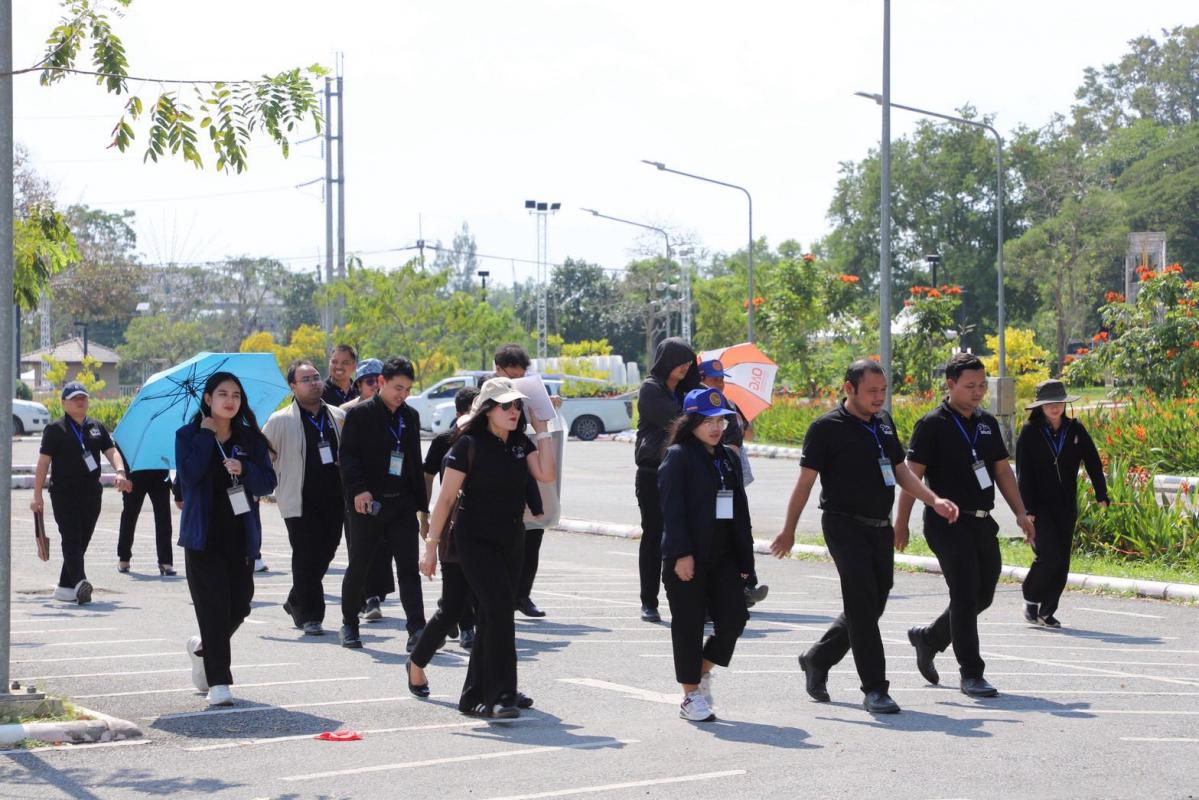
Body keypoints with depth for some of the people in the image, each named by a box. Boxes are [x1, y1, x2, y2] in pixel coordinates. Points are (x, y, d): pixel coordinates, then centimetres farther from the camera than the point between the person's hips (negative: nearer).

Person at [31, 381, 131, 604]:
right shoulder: (55, 429, 0)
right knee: (71, 538, -15)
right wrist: (37, 495, -8)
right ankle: (80, 582, -30)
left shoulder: (97, 428, 14)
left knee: (82, 541, 8)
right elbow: (43, 462, -2)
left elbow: (111, 452, 5)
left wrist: (120, 472, -17)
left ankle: (65, 587, 18)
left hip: (91, 494, 5)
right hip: (63, 493, -5)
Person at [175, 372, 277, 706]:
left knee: (240, 604, 5)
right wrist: (207, 433, -12)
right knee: (213, 606, -9)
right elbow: (188, 475, -16)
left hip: (241, 535, 3)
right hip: (204, 536, -3)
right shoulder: (189, 436, 0)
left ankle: (203, 648, 35)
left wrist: (244, 469, -16)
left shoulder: (250, 438, 7)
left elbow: (268, 481, 2)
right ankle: (218, 682, -6)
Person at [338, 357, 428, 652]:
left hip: (402, 504, 4)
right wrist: (357, 490, -24)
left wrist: (422, 507, 17)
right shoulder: (360, 414, -3)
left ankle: (416, 630, -11)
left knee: (409, 567, -6)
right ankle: (349, 624, 24)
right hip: (368, 503, -4)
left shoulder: (410, 416, 13)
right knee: (358, 567, 6)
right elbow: (347, 456, -9)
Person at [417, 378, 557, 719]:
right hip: (475, 540, -6)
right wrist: (432, 545, -11)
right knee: (500, 608, -17)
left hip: (510, 542, 6)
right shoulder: (469, 445, -11)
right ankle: (500, 695, -15)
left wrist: (541, 431, -8)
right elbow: (446, 498, -9)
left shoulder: (522, 444, 6)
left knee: (494, 617, 10)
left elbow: (546, 475, -10)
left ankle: (476, 697, 18)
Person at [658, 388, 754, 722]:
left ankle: (702, 669, 23)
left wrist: (744, 558, 13)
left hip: (723, 556, 6)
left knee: (733, 618, -1)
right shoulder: (678, 456, -6)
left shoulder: (729, 458, 15)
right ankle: (691, 695, 10)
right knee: (689, 625, 1)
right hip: (688, 557, -6)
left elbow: (740, 510, 17)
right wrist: (681, 553, -19)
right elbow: (672, 508, -12)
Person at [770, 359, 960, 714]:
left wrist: (934, 501, 5)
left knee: (872, 606, 12)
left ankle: (816, 661, 30)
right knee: (863, 607, -10)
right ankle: (874, 689, -4)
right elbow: (805, 481, -6)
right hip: (846, 526, -7)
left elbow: (900, 470, 19)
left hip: (880, 528, 7)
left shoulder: (884, 421, 12)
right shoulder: (827, 428, -8)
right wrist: (788, 531, -5)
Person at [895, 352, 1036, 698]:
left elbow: (1002, 471, 18)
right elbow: (912, 475, -8)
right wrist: (901, 523, -12)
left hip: (982, 523, 7)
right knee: (965, 594, -9)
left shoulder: (987, 424, 13)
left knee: (983, 595, 11)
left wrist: (1020, 513, 10)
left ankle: (928, 638, 32)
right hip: (948, 523, -7)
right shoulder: (933, 425, -7)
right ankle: (971, 675, -2)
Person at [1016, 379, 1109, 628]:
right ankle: (1031, 599, 7)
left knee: (1062, 561, 4)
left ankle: (1047, 612, 14)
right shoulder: (1029, 432, -5)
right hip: (1039, 506, -4)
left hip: (1066, 507, 4)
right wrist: (1027, 509, -12)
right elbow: (1023, 473, -6)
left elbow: (1093, 462, 6)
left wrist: (1101, 495, -4)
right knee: (1050, 554, -15)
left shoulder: (1075, 430, 4)